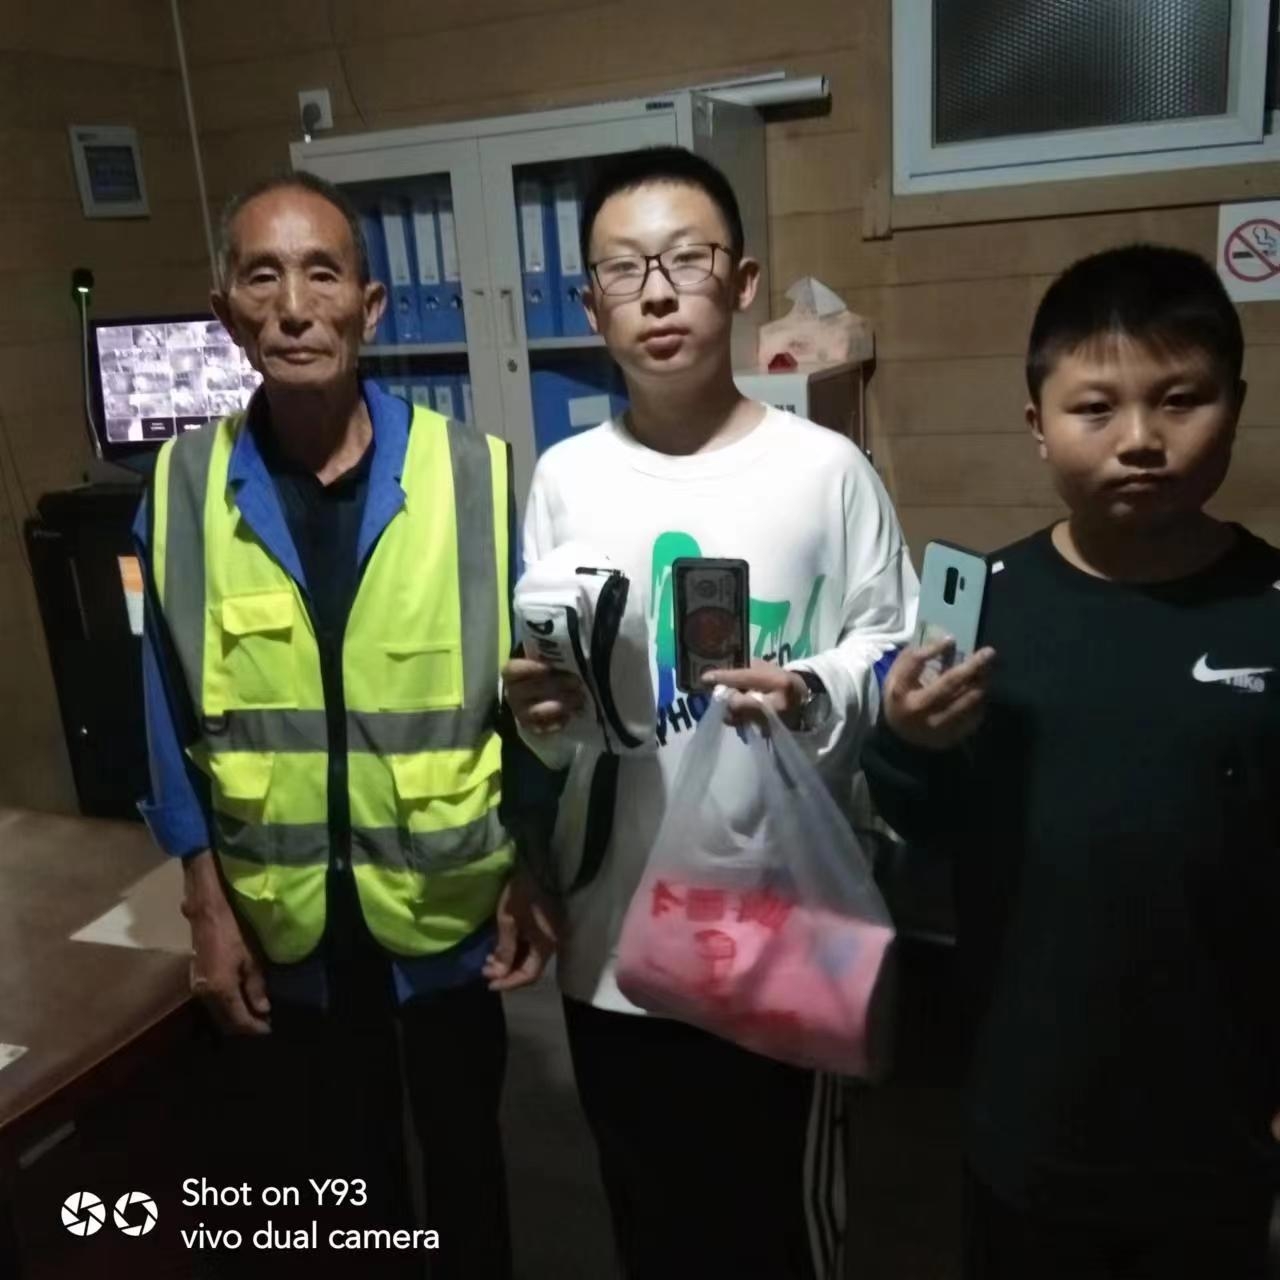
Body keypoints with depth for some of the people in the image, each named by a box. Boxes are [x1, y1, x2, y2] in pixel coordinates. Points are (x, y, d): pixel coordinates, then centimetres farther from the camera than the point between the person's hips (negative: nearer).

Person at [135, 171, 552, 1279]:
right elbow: (175, 718, -1)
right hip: (286, 920, 1)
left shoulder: (473, 473, -12)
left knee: (463, 1146, 23)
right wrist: (208, 908, -1)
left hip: (448, 900, -1)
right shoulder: (183, 487, -8)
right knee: (339, 1164, 24)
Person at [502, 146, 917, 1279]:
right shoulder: (564, 477, 2)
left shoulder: (824, 466, -8)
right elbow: (537, 681, 6)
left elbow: (892, 653, -3)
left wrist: (812, 695, -22)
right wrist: (534, 706, -15)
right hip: (615, 926, 3)